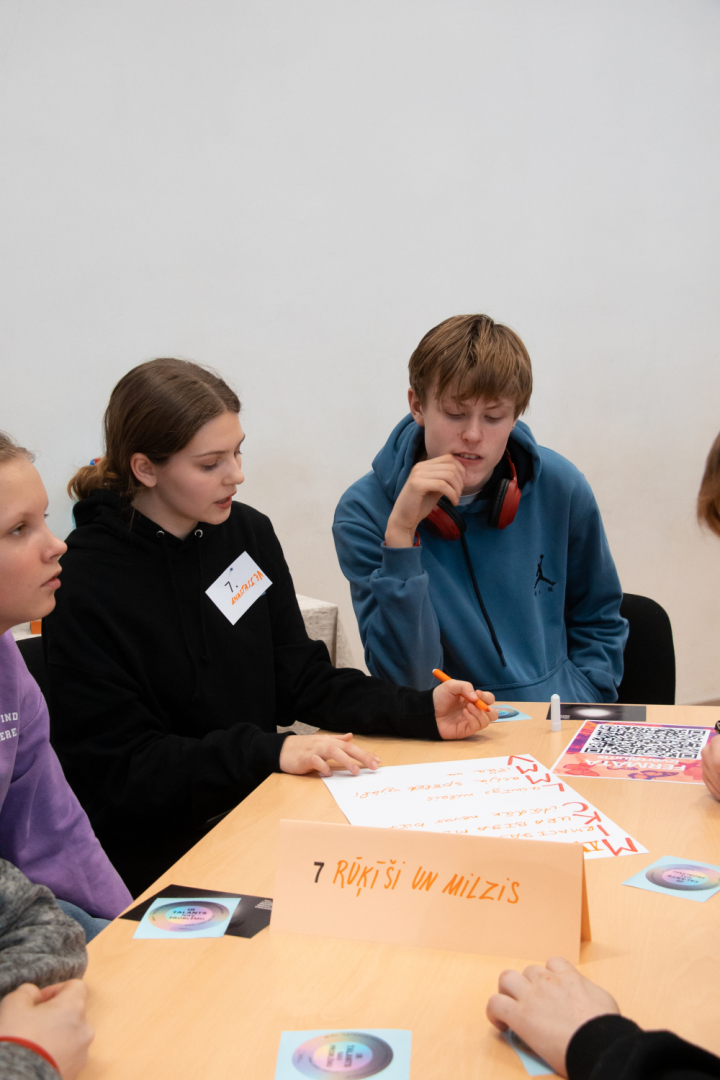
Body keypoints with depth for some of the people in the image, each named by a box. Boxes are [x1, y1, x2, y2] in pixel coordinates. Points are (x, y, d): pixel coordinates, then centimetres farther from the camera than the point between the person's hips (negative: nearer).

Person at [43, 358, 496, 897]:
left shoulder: (249, 532, 5)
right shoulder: (85, 585, -15)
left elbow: (302, 677, 8)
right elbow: (118, 767, -15)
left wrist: (424, 712, -6)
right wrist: (269, 752, -25)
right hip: (161, 859, -6)